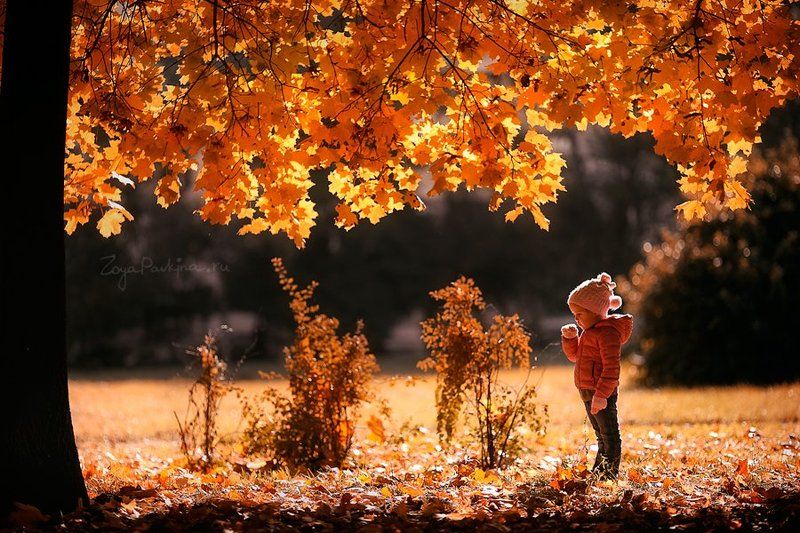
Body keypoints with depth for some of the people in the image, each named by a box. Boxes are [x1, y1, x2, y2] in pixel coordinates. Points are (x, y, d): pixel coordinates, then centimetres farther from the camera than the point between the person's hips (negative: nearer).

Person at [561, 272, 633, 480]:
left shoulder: (607, 332, -17)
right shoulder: (590, 331, 17)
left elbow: (611, 367, -23)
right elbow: (574, 355, 28)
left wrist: (601, 394, -28)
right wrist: (570, 338, 8)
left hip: (602, 392, -10)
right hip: (589, 392, 10)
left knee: (610, 435, -5)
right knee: (601, 435, 18)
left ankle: (609, 474, -4)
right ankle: (598, 472, 25)